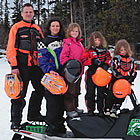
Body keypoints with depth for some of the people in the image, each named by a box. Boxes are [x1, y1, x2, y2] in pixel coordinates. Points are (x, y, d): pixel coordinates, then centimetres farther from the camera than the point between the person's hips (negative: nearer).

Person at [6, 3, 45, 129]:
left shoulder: (37, 29, 18)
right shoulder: (16, 27, 1)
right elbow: (11, 47, -6)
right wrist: (14, 66, -14)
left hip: (36, 66, 6)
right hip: (21, 66, -5)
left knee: (40, 90, 9)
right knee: (19, 94, -3)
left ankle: (34, 114, 25)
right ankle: (15, 121, 7)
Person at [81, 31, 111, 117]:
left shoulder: (105, 51, 9)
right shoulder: (88, 50, 0)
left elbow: (109, 59, 13)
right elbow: (83, 60, -7)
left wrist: (106, 65, -7)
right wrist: (92, 61, -20)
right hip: (91, 74, -2)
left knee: (101, 93, 6)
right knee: (90, 93, 3)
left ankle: (101, 110, 16)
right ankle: (90, 109, 14)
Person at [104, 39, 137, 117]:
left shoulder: (131, 60, 12)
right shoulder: (116, 58, -2)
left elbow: (133, 70, 14)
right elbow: (114, 67, -13)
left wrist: (131, 77, 0)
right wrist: (118, 74, -24)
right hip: (116, 80, -4)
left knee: (121, 96, 4)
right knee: (111, 95, -2)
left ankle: (114, 110, 12)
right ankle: (108, 109, 10)